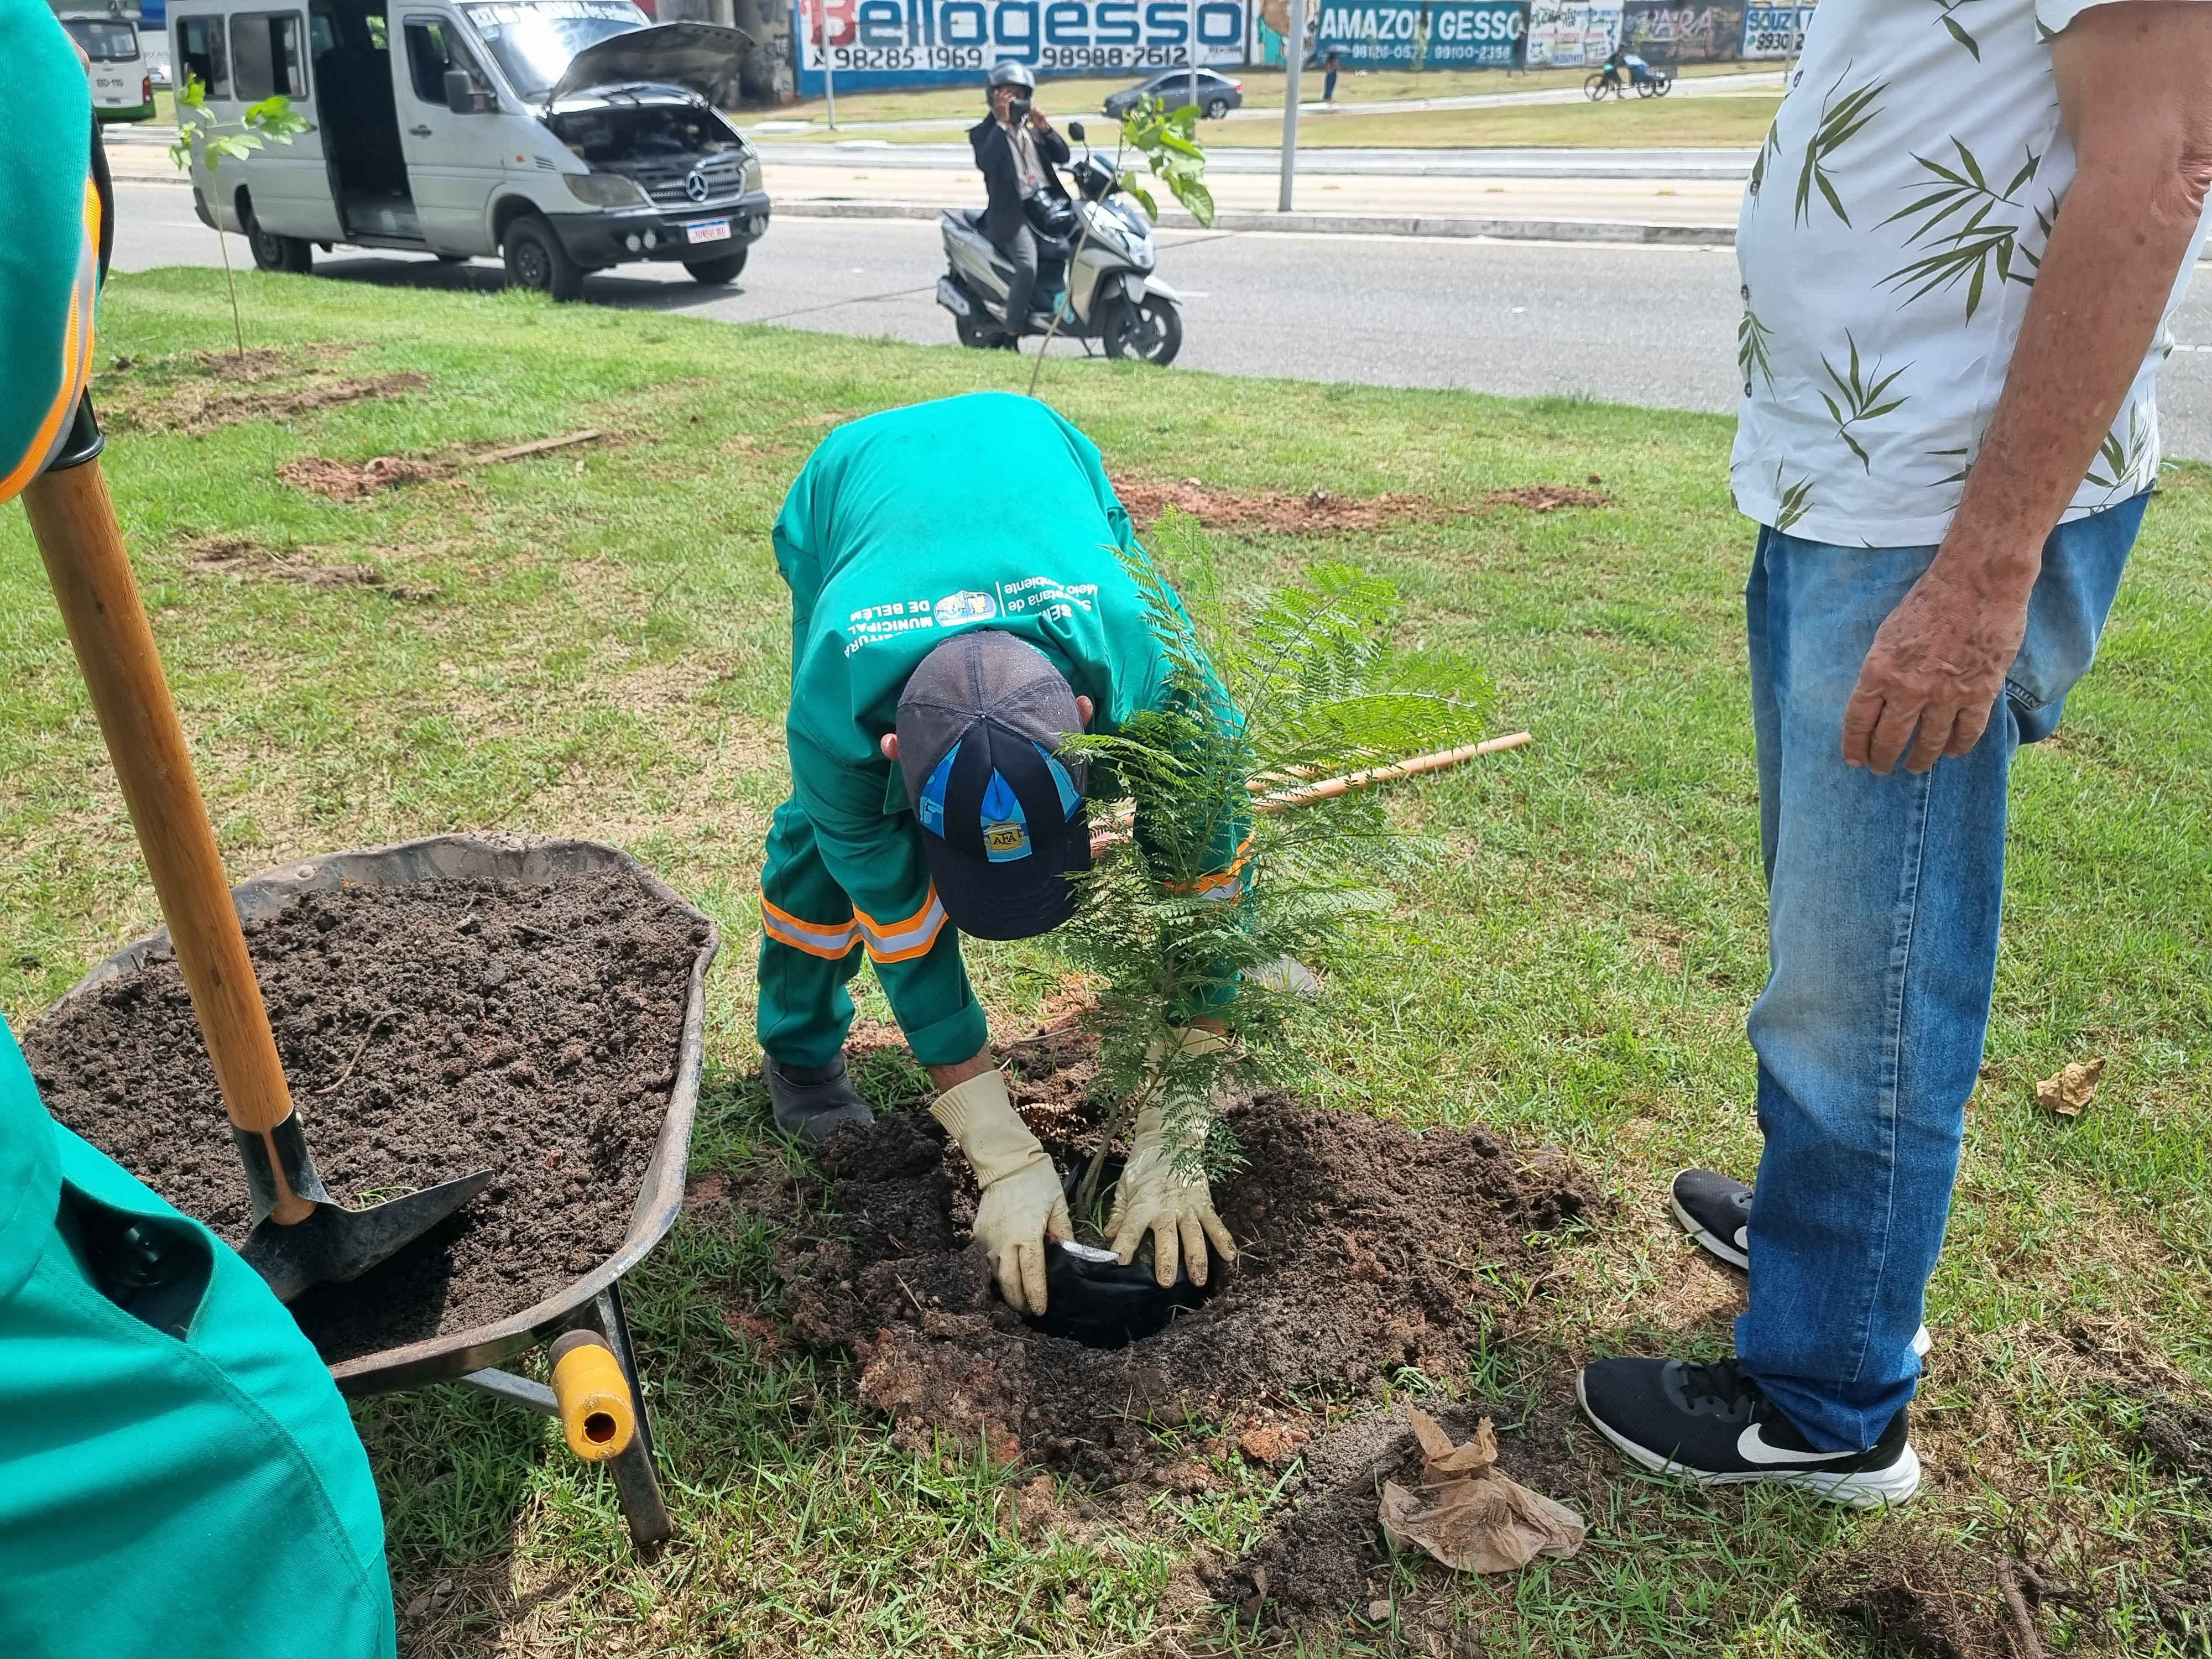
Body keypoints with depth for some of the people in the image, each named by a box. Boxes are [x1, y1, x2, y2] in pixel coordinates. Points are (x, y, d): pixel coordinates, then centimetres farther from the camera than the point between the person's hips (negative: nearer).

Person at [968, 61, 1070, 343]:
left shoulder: (1032, 126, 19)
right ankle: (1011, 336, -21)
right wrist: (1002, 124, -17)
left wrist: (1044, 127, -7)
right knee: (1027, 266, -26)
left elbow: (1062, 156, 9)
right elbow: (986, 163, -18)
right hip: (1013, 211, -6)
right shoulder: (984, 132, 4)